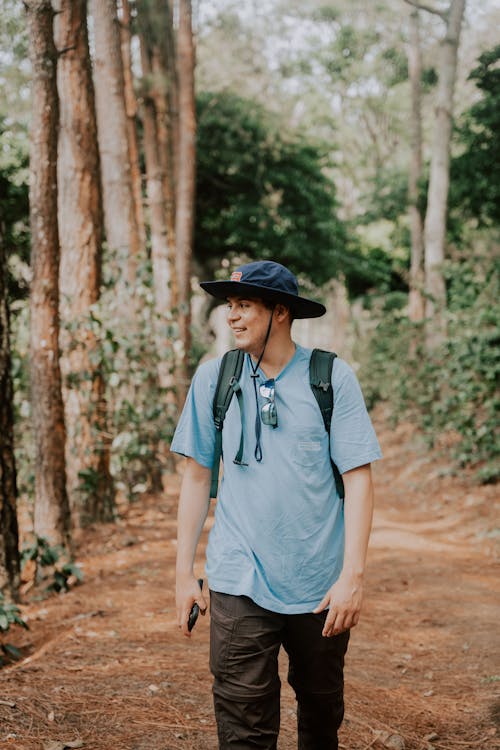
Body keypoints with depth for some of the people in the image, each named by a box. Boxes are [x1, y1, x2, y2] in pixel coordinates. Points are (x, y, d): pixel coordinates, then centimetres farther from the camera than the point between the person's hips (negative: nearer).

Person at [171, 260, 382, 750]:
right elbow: (197, 475, 7)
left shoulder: (332, 379, -4)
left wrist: (353, 574, -12)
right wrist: (184, 571, 5)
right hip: (239, 581, 0)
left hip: (320, 584, 0)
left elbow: (358, 478, -5)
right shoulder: (213, 377, 2)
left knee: (322, 710, 16)